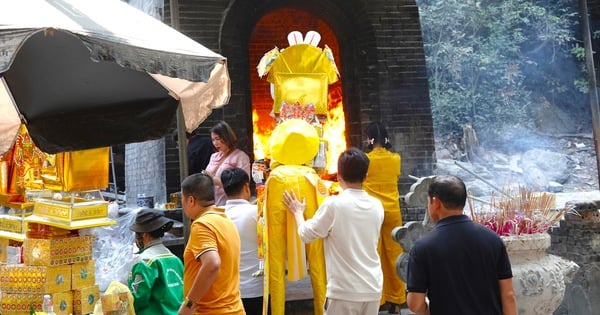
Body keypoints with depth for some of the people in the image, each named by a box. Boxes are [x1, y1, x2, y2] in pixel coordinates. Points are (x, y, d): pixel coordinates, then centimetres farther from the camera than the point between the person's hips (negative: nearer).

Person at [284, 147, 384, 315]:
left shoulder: (333, 204, -12)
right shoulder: (377, 206, 4)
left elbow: (306, 234, -1)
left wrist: (298, 212, 18)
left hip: (345, 291, -5)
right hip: (373, 289, 5)